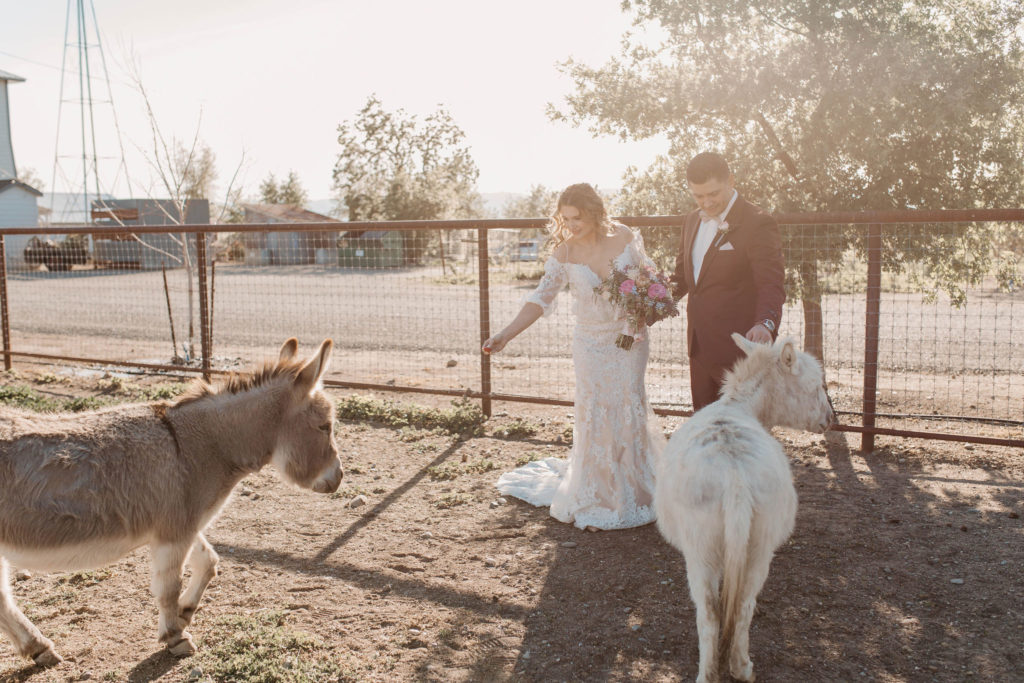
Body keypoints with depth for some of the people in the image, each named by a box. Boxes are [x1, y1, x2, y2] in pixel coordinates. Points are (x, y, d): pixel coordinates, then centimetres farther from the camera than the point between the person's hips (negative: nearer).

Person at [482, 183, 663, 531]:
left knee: (629, 406, 5)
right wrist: (505, 335, -22)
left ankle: (633, 488, 25)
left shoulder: (625, 238, -10)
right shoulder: (564, 254, -12)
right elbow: (541, 298, -13)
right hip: (591, 343, 0)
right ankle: (596, 498, 16)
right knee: (593, 412, 1)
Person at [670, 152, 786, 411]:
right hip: (700, 348, 7)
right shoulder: (692, 220, 11)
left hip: (739, 349, -7)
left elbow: (771, 283, -20)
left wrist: (765, 323, -39)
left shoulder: (757, 223, -13)